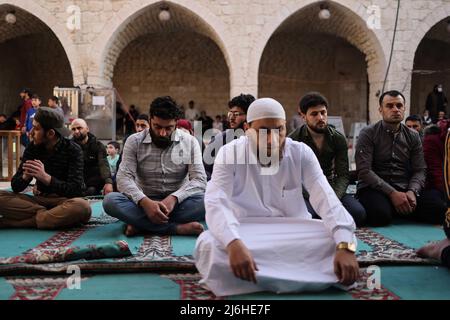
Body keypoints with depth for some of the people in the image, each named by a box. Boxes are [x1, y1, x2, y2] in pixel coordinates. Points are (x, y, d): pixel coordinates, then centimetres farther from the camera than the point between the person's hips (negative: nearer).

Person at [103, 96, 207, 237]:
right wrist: (144, 201, -31)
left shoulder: (190, 142, -1)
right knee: (110, 200, -28)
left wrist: (174, 198, -28)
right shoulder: (134, 141, -2)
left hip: (177, 203, 0)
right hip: (144, 203, 0)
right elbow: (124, 178, -11)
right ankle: (178, 228, -33)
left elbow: (199, 180, -9)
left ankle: (142, 225, -26)